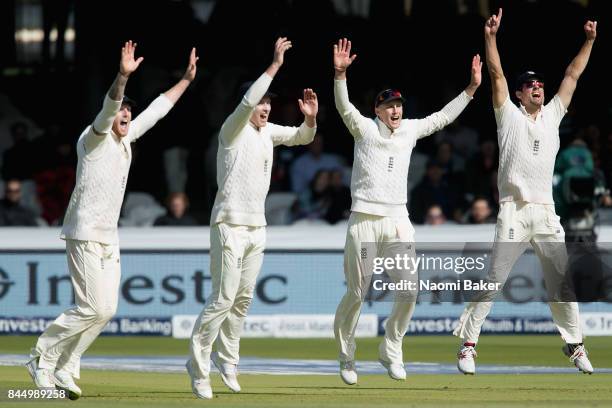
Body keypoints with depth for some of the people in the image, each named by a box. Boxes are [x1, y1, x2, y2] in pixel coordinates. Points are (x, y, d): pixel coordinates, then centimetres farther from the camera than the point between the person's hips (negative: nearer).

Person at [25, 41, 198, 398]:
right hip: (85, 235, -9)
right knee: (96, 308, -13)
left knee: (107, 309, 5)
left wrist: (186, 79, 24)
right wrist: (123, 77, -44)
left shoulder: (126, 138, 14)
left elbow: (157, 110, 23)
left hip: (109, 239, 9)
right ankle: (42, 358, -1)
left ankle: (64, 368, 12)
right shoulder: (94, 139, -8)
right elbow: (107, 110, -28)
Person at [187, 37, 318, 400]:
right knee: (223, 299, -10)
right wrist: (275, 65, -30)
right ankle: (198, 366, -6)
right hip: (230, 226, -8)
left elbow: (302, 138, 18)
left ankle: (227, 360, 23)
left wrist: (311, 118, -5)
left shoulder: (268, 132, 11)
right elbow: (247, 103, -29)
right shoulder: (233, 130, -10)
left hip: (257, 228, 8)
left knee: (243, 299, 12)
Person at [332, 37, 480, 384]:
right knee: (356, 293, -2)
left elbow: (443, 117, 19)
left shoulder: (410, 129, 14)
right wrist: (340, 73, -31)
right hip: (364, 221, -4)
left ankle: (391, 350, 13)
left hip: (398, 220, 4)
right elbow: (344, 106, -14)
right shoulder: (364, 128, 1)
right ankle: (346, 355, 13)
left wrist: (472, 87, 12)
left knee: (409, 292, -4)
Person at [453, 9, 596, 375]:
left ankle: (575, 344, 12)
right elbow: (497, 74, -3)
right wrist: (491, 36, -13)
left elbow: (572, 76, 17)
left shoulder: (553, 115, 16)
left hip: (547, 213, 4)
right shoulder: (509, 115, 6)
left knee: (562, 283, 4)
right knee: (493, 282, -7)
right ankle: (468, 343, -4)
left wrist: (589, 41, 12)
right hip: (514, 211, -4)